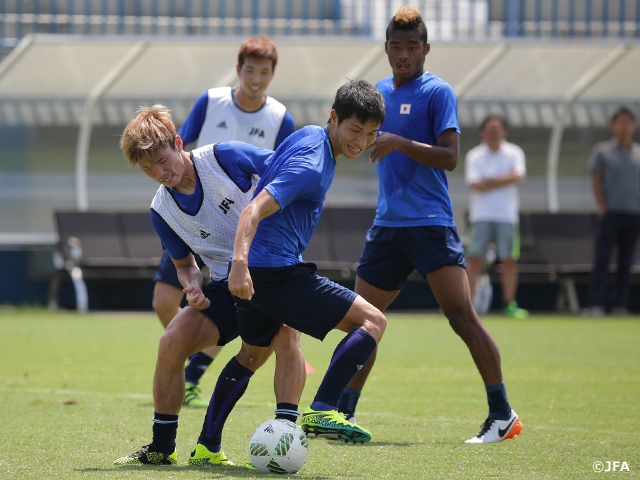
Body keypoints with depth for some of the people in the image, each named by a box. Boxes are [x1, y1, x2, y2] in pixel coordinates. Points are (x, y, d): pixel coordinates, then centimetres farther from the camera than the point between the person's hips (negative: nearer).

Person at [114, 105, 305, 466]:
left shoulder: (224, 157, -16)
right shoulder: (163, 210, -1)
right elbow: (185, 263, 13)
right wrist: (193, 286, -10)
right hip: (227, 282, 4)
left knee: (285, 336, -31)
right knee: (173, 342, -11)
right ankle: (162, 447, 5)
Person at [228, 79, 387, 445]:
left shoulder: (311, 136, 11)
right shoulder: (311, 165, -19)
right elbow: (254, 211, -29)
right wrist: (240, 261, -42)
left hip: (255, 272, 10)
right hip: (276, 273, -10)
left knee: (253, 354, 27)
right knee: (373, 321, -11)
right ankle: (321, 411, -23)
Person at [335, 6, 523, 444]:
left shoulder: (437, 92, -5)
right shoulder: (381, 92, 16)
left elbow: (450, 156, -14)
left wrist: (400, 143, -24)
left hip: (429, 222, -7)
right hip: (387, 224, 7)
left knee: (462, 316, -14)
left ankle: (502, 415, -11)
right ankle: (342, 415, 17)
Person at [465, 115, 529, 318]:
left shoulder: (514, 153, 7)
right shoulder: (474, 156, 4)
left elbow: (518, 176, -10)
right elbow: (475, 185, -8)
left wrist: (490, 181, -9)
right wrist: (505, 180, -6)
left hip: (507, 215, 1)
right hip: (481, 215, -1)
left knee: (509, 260, -1)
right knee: (475, 259, -7)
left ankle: (509, 304, 5)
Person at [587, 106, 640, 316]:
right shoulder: (603, 151, 6)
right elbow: (596, 181, 3)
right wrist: (602, 206, -7)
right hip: (611, 212, -3)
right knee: (602, 259, -9)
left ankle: (620, 305, 7)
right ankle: (596, 304, -12)